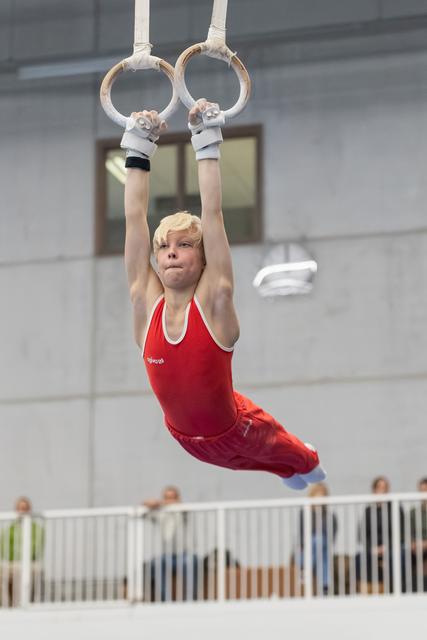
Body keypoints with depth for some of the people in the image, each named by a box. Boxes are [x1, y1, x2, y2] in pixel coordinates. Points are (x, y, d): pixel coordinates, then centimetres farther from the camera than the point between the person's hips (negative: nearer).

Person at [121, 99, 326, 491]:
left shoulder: (213, 302, -24)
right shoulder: (146, 303, -18)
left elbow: (212, 212, -30)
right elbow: (135, 217, -21)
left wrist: (207, 142, -30)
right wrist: (138, 149, -19)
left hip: (235, 431, -3)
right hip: (186, 438, 3)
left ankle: (309, 465, 60)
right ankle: (290, 473, 63)